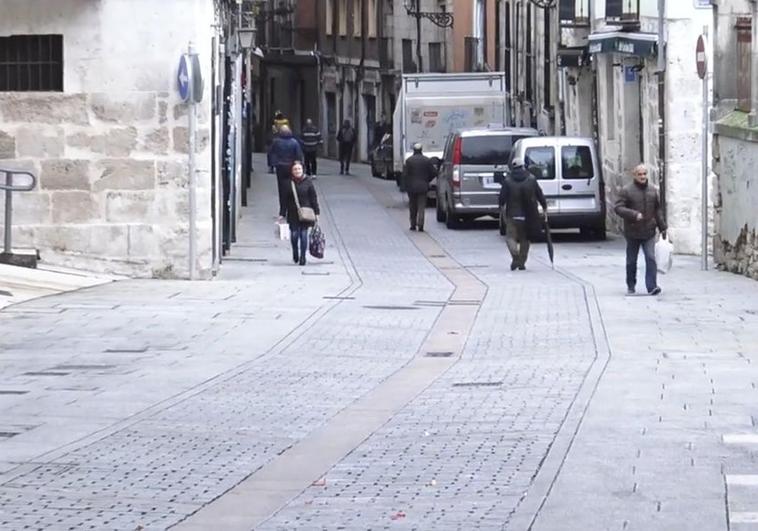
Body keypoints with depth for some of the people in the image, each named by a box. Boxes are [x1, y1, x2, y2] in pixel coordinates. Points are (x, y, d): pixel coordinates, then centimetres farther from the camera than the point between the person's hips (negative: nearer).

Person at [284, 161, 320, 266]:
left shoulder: (308, 182, -1)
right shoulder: (288, 183, 1)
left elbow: (314, 198, 2)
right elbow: (285, 199, 4)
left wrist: (316, 212, 1)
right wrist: (282, 214, 3)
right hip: (293, 213, 1)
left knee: (303, 234, -2)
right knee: (294, 234, -1)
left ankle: (303, 256, 8)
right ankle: (295, 253, 25)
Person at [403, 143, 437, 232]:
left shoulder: (409, 160, -5)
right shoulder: (427, 160, -1)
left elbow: (405, 174, -8)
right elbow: (434, 173, 1)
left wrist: (406, 185, 5)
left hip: (411, 187, 0)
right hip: (423, 187, 0)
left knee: (413, 207, 12)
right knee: (421, 206, 0)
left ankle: (413, 225, 16)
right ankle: (420, 225, -13)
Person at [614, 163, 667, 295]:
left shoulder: (653, 190, 7)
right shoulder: (626, 190, -5)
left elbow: (658, 210, 14)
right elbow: (618, 207, -10)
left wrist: (662, 227, 12)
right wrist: (634, 214, -23)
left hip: (649, 232, 2)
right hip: (632, 232, -2)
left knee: (651, 259, -11)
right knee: (631, 261, 9)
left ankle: (652, 286, -13)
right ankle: (630, 286, 23)